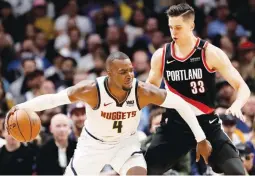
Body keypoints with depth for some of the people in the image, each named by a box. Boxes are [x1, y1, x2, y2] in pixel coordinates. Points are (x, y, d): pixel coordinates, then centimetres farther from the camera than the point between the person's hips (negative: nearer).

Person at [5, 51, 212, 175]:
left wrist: (201, 139, -15)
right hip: (93, 143, 0)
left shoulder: (143, 91, -28)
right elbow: (54, 98, -23)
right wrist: (23, 107, -38)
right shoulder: (92, 90, -31)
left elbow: (181, 104, -19)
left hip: (125, 143, 0)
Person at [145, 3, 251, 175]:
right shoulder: (160, 56, 0)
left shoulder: (210, 53, -10)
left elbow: (242, 87, -10)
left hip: (206, 123, -3)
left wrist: (237, 105, -32)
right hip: (174, 124, 3)